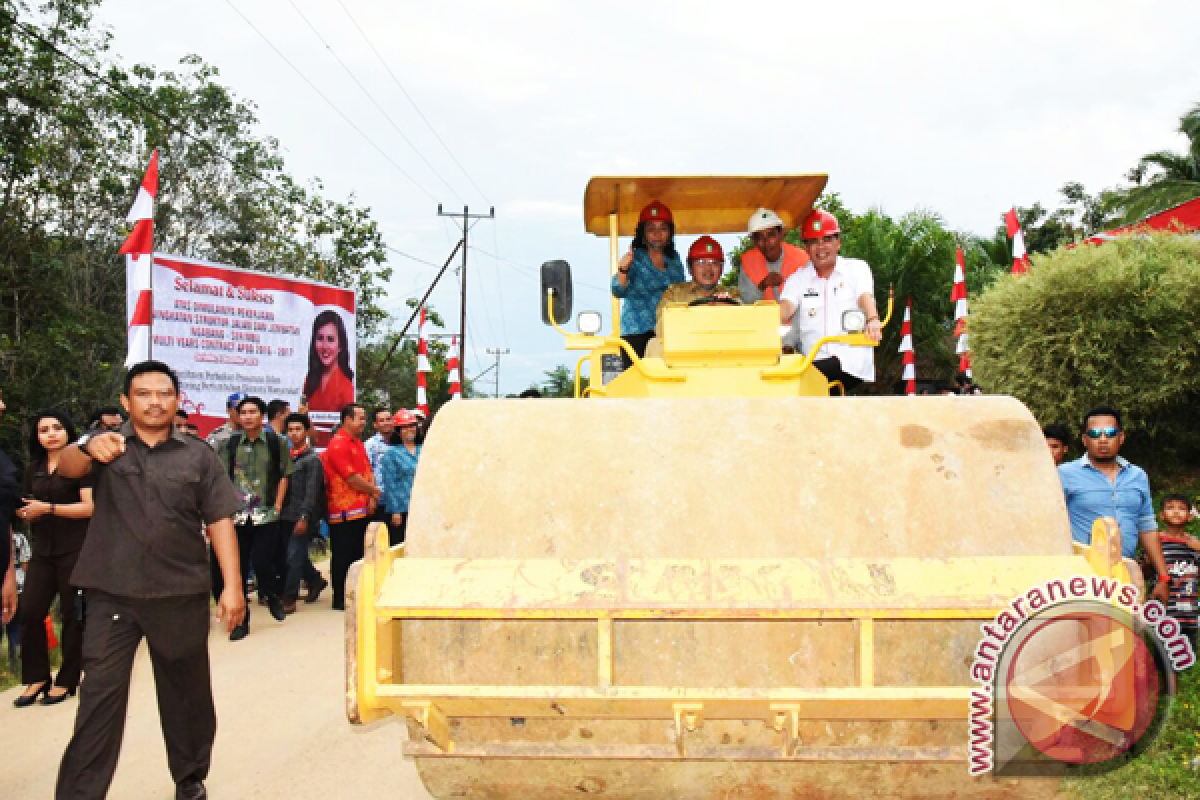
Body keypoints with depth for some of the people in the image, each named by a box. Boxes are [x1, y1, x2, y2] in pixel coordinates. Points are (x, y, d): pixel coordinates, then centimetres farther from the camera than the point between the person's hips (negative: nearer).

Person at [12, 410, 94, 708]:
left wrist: (48, 508, -17)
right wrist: (25, 513, 2)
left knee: (72, 615, 1)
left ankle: (66, 681, 11)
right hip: (42, 550, 6)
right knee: (30, 613, 0)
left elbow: (90, 507, -14)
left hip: (74, 550, -5)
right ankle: (36, 678, 13)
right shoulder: (34, 469, 14)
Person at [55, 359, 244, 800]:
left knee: (186, 692, 12)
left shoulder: (199, 455, 5)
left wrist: (233, 586, -8)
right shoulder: (105, 445, 5)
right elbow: (67, 466, -17)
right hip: (112, 594, -1)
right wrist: (89, 447, -41)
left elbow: (220, 521, 1)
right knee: (99, 695, -2)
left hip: (181, 594, 1)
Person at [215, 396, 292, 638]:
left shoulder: (276, 443, 3)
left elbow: (284, 475, 7)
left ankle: (273, 596, 24)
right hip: (236, 515, 2)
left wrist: (277, 506, 0)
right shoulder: (230, 444, 6)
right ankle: (240, 620, 15)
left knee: (262, 563, -9)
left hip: (266, 515, -2)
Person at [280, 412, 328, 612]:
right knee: (297, 556, 11)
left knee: (294, 557, -6)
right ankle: (316, 581, 32)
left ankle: (289, 598, 1)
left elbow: (311, 491, -11)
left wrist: (304, 517, -16)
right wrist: (279, 511, 9)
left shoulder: (312, 459, -5)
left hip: (303, 518, -6)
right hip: (287, 516, 6)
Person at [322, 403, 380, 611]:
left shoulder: (358, 443, 17)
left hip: (362, 511, 9)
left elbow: (368, 472, 16)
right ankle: (340, 600, 8)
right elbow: (351, 478, -18)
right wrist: (375, 491, -4)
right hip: (344, 511, -9)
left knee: (358, 555, 12)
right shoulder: (338, 444, -14)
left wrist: (372, 498, 0)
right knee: (342, 557, 0)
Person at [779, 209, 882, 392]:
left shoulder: (856, 268, 12)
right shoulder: (799, 278, 16)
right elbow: (785, 308, -2)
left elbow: (865, 297, -8)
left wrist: (873, 321, -32)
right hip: (814, 361, 4)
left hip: (852, 363, -4)